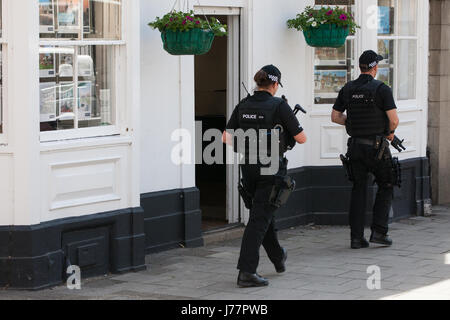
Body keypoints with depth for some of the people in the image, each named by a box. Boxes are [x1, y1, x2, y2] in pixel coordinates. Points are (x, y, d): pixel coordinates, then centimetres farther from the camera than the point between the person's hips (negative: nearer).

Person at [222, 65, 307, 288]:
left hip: (248, 167, 6)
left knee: (263, 213, 22)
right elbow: (301, 138, -8)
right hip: (270, 169, -6)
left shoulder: (243, 106, 3)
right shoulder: (279, 106, -11)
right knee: (260, 219, -5)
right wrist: (287, 135, 13)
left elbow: (227, 137, 5)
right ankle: (246, 272, -11)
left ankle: (278, 257, 40)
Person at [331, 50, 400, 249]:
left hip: (355, 145, 4)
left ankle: (357, 237, 5)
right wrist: (390, 132, 6)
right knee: (386, 187, 11)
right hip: (376, 147, -4)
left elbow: (335, 117, 10)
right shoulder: (381, 89, -10)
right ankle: (378, 231, 2)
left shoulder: (348, 89, 5)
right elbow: (394, 119, -13)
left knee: (358, 190, 8)